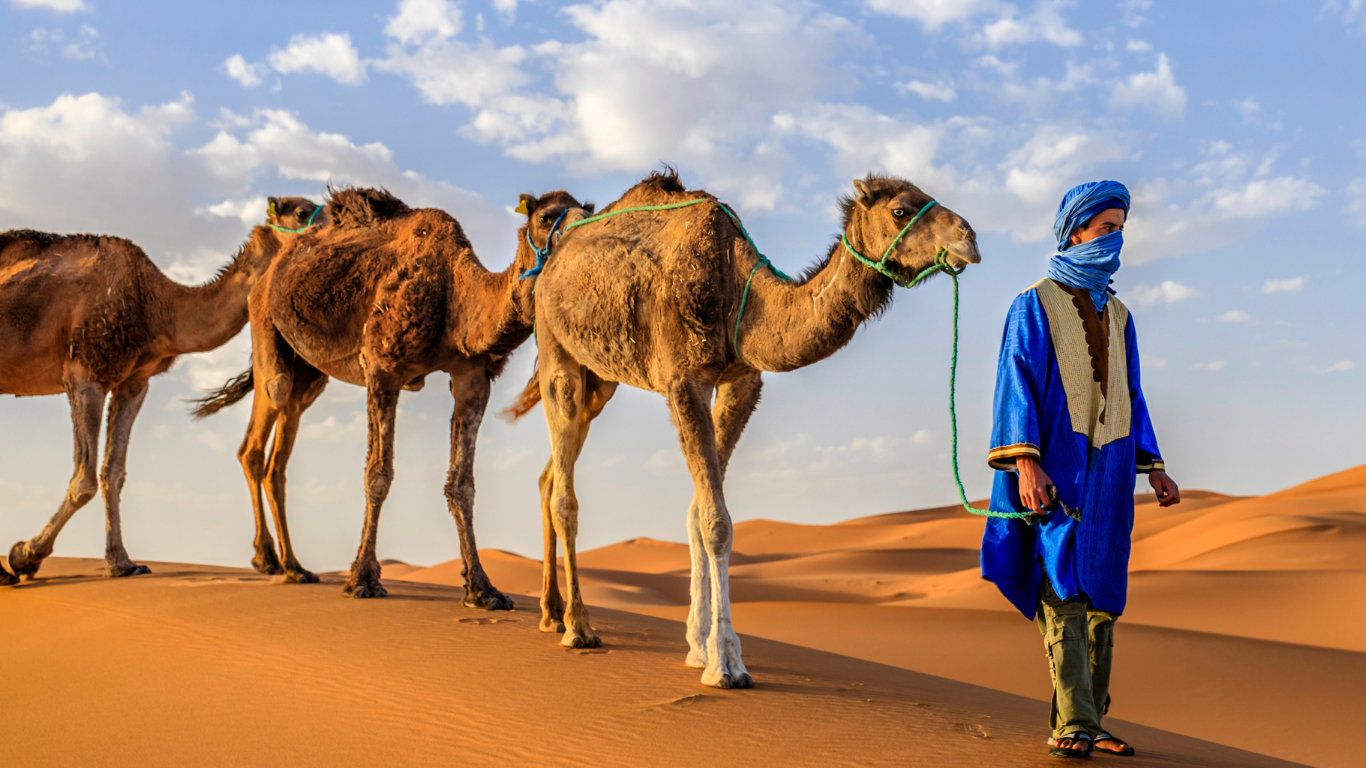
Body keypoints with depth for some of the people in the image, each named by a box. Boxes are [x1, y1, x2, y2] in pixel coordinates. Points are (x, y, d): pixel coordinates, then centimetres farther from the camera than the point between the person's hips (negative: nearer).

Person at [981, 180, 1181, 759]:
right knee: (1064, 590, -13)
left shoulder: (1117, 316, 19)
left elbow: (1130, 396, 21)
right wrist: (1026, 462, -20)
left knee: (1102, 597, 4)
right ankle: (1074, 725, -15)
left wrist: (1153, 466, 11)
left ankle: (1088, 722, 10)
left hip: (1107, 472, 6)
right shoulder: (1035, 304, 0)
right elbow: (1018, 382, -9)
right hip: (1055, 467, -6)